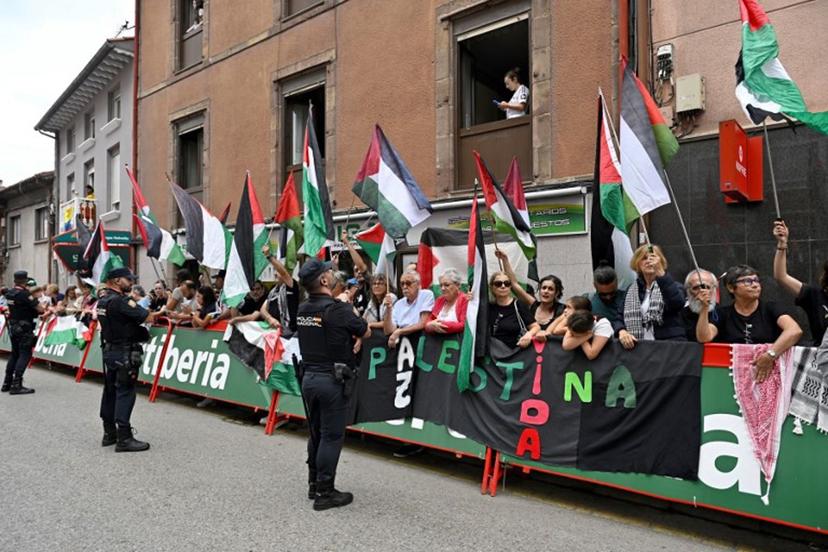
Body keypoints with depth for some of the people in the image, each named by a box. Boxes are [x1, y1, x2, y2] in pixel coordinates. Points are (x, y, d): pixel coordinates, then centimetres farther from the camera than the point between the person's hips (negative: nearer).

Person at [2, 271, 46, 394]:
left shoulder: (9, 293, 6)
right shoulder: (25, 294, -18)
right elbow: (40, 309, -18)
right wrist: (43, 308, 3)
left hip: (13, 327, 8)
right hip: (24, 328, -8)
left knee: (14, 354, 17)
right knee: (25, 355, -5)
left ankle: (7, 383, 20)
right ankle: (16, 385, -10)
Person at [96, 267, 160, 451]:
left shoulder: (103, 300, 10)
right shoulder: (121, 300, -19)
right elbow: (148, 317, -21)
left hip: (109, 351, 10)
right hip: (125, 353, -10)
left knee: (110, 391, 14)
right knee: (125, 393, -7)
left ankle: (109, 433, 23)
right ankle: (124, 439, -6)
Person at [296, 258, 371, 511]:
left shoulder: (302, 309, 4)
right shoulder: (338, 309, -17)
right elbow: (366, 333, -1)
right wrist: (347, 308, 13)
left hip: (309, 377, 7)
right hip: (331, 380, -7)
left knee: (316, 433, 17)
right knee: (331, 436, 1)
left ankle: (314, 484, 27)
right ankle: (324, 492, 7)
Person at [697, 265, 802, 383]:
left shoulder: (770, 308, 5)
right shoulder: (723, 314, 8)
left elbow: (795, 331, -12)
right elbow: (704, 338, -7)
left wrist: (770, 354, -24)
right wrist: (704, 308, -17)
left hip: (769, 373, -2)